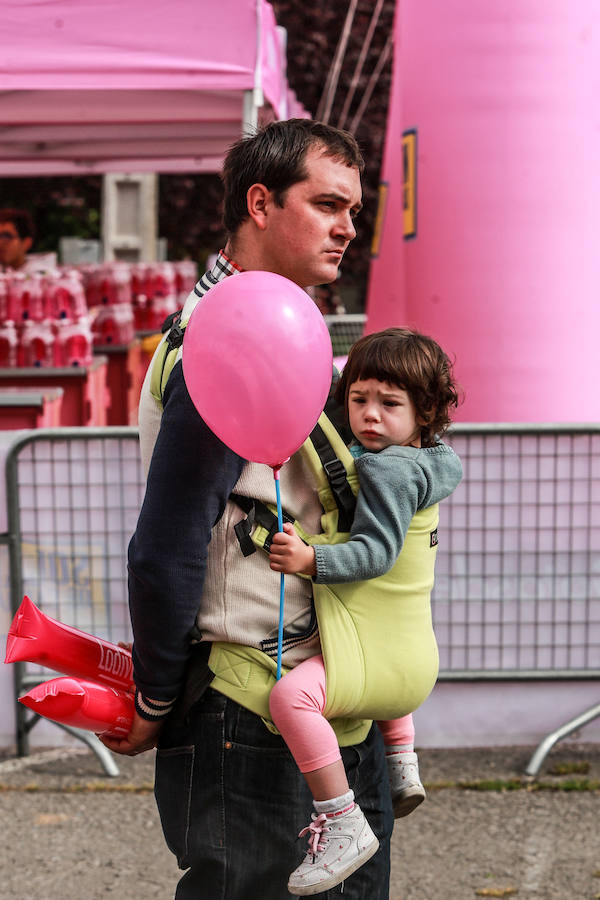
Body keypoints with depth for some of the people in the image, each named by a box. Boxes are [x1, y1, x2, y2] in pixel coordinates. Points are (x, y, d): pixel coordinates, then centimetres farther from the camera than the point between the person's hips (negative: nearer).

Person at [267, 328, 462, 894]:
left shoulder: (389, 469, -16)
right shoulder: (422, 466, 13)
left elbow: (375, 552, -25)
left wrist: (310, 560, -35)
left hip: (384, 661, -11)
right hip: (414, 656, 11)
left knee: (292, 695, -31)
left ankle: (343, 824, -26)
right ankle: (400, 764, 41)